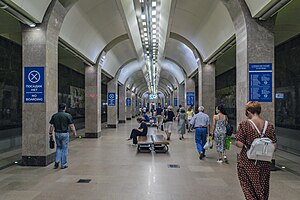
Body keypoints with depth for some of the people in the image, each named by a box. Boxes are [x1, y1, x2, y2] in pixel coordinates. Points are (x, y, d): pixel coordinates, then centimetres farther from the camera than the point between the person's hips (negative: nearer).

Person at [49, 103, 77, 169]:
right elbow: (71, 125, -8)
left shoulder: (54, 116, 3)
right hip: (65, 134, -3)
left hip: (57, 133, 3)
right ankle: (63, 164, 13)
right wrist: (74, 132, 3)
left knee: (58, 147, 21)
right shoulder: (68, 115, -8)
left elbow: (51, 126, 2)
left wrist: (50, 133, 11)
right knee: (64, 149, 6)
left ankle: (57, 161, 9)